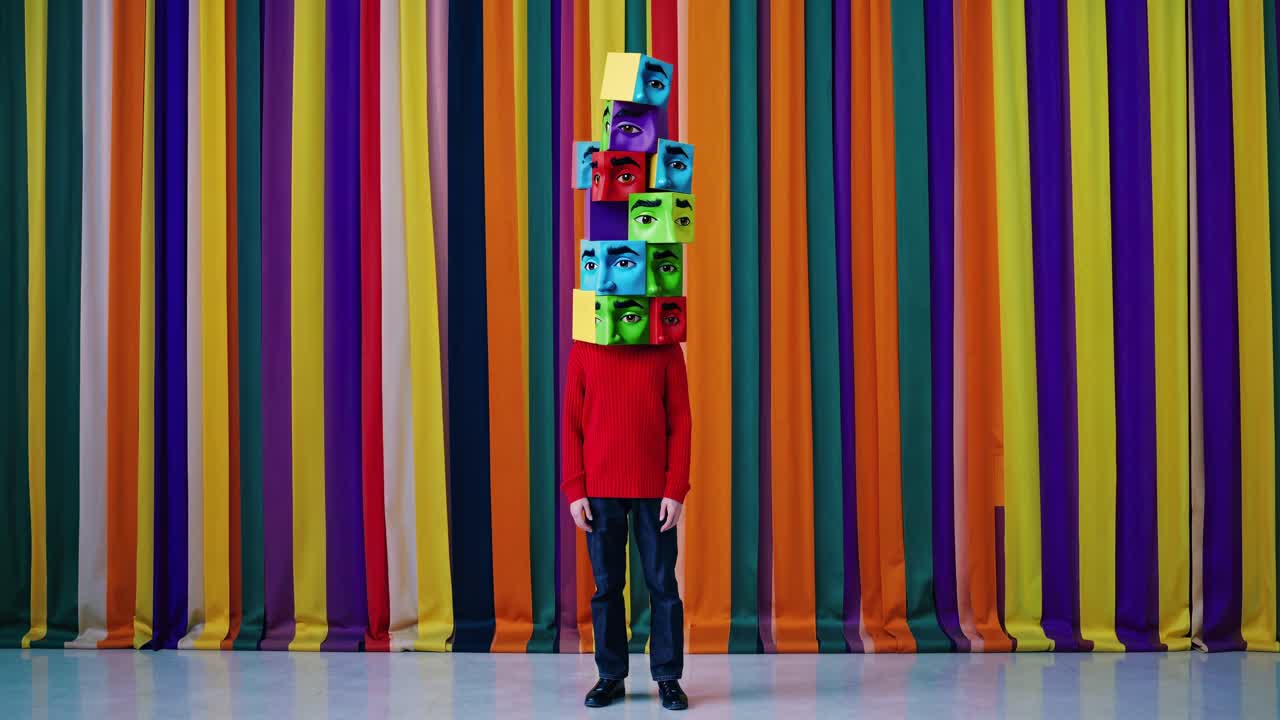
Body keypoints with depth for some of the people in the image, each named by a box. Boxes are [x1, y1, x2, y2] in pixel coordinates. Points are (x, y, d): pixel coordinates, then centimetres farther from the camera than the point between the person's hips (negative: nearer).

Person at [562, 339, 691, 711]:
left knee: (662, 584, 3)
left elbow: (680, 422, -1)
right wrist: (574, 490, -2)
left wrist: (676, 489, -7)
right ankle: (611, 676, 17)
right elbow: (572, 423, 4)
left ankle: (668, 677, 12)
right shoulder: (584, 352, 3)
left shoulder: (667, 352, 0)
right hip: (599, 491, 1)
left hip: (654, 491, -1)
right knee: (606, 585, 6)